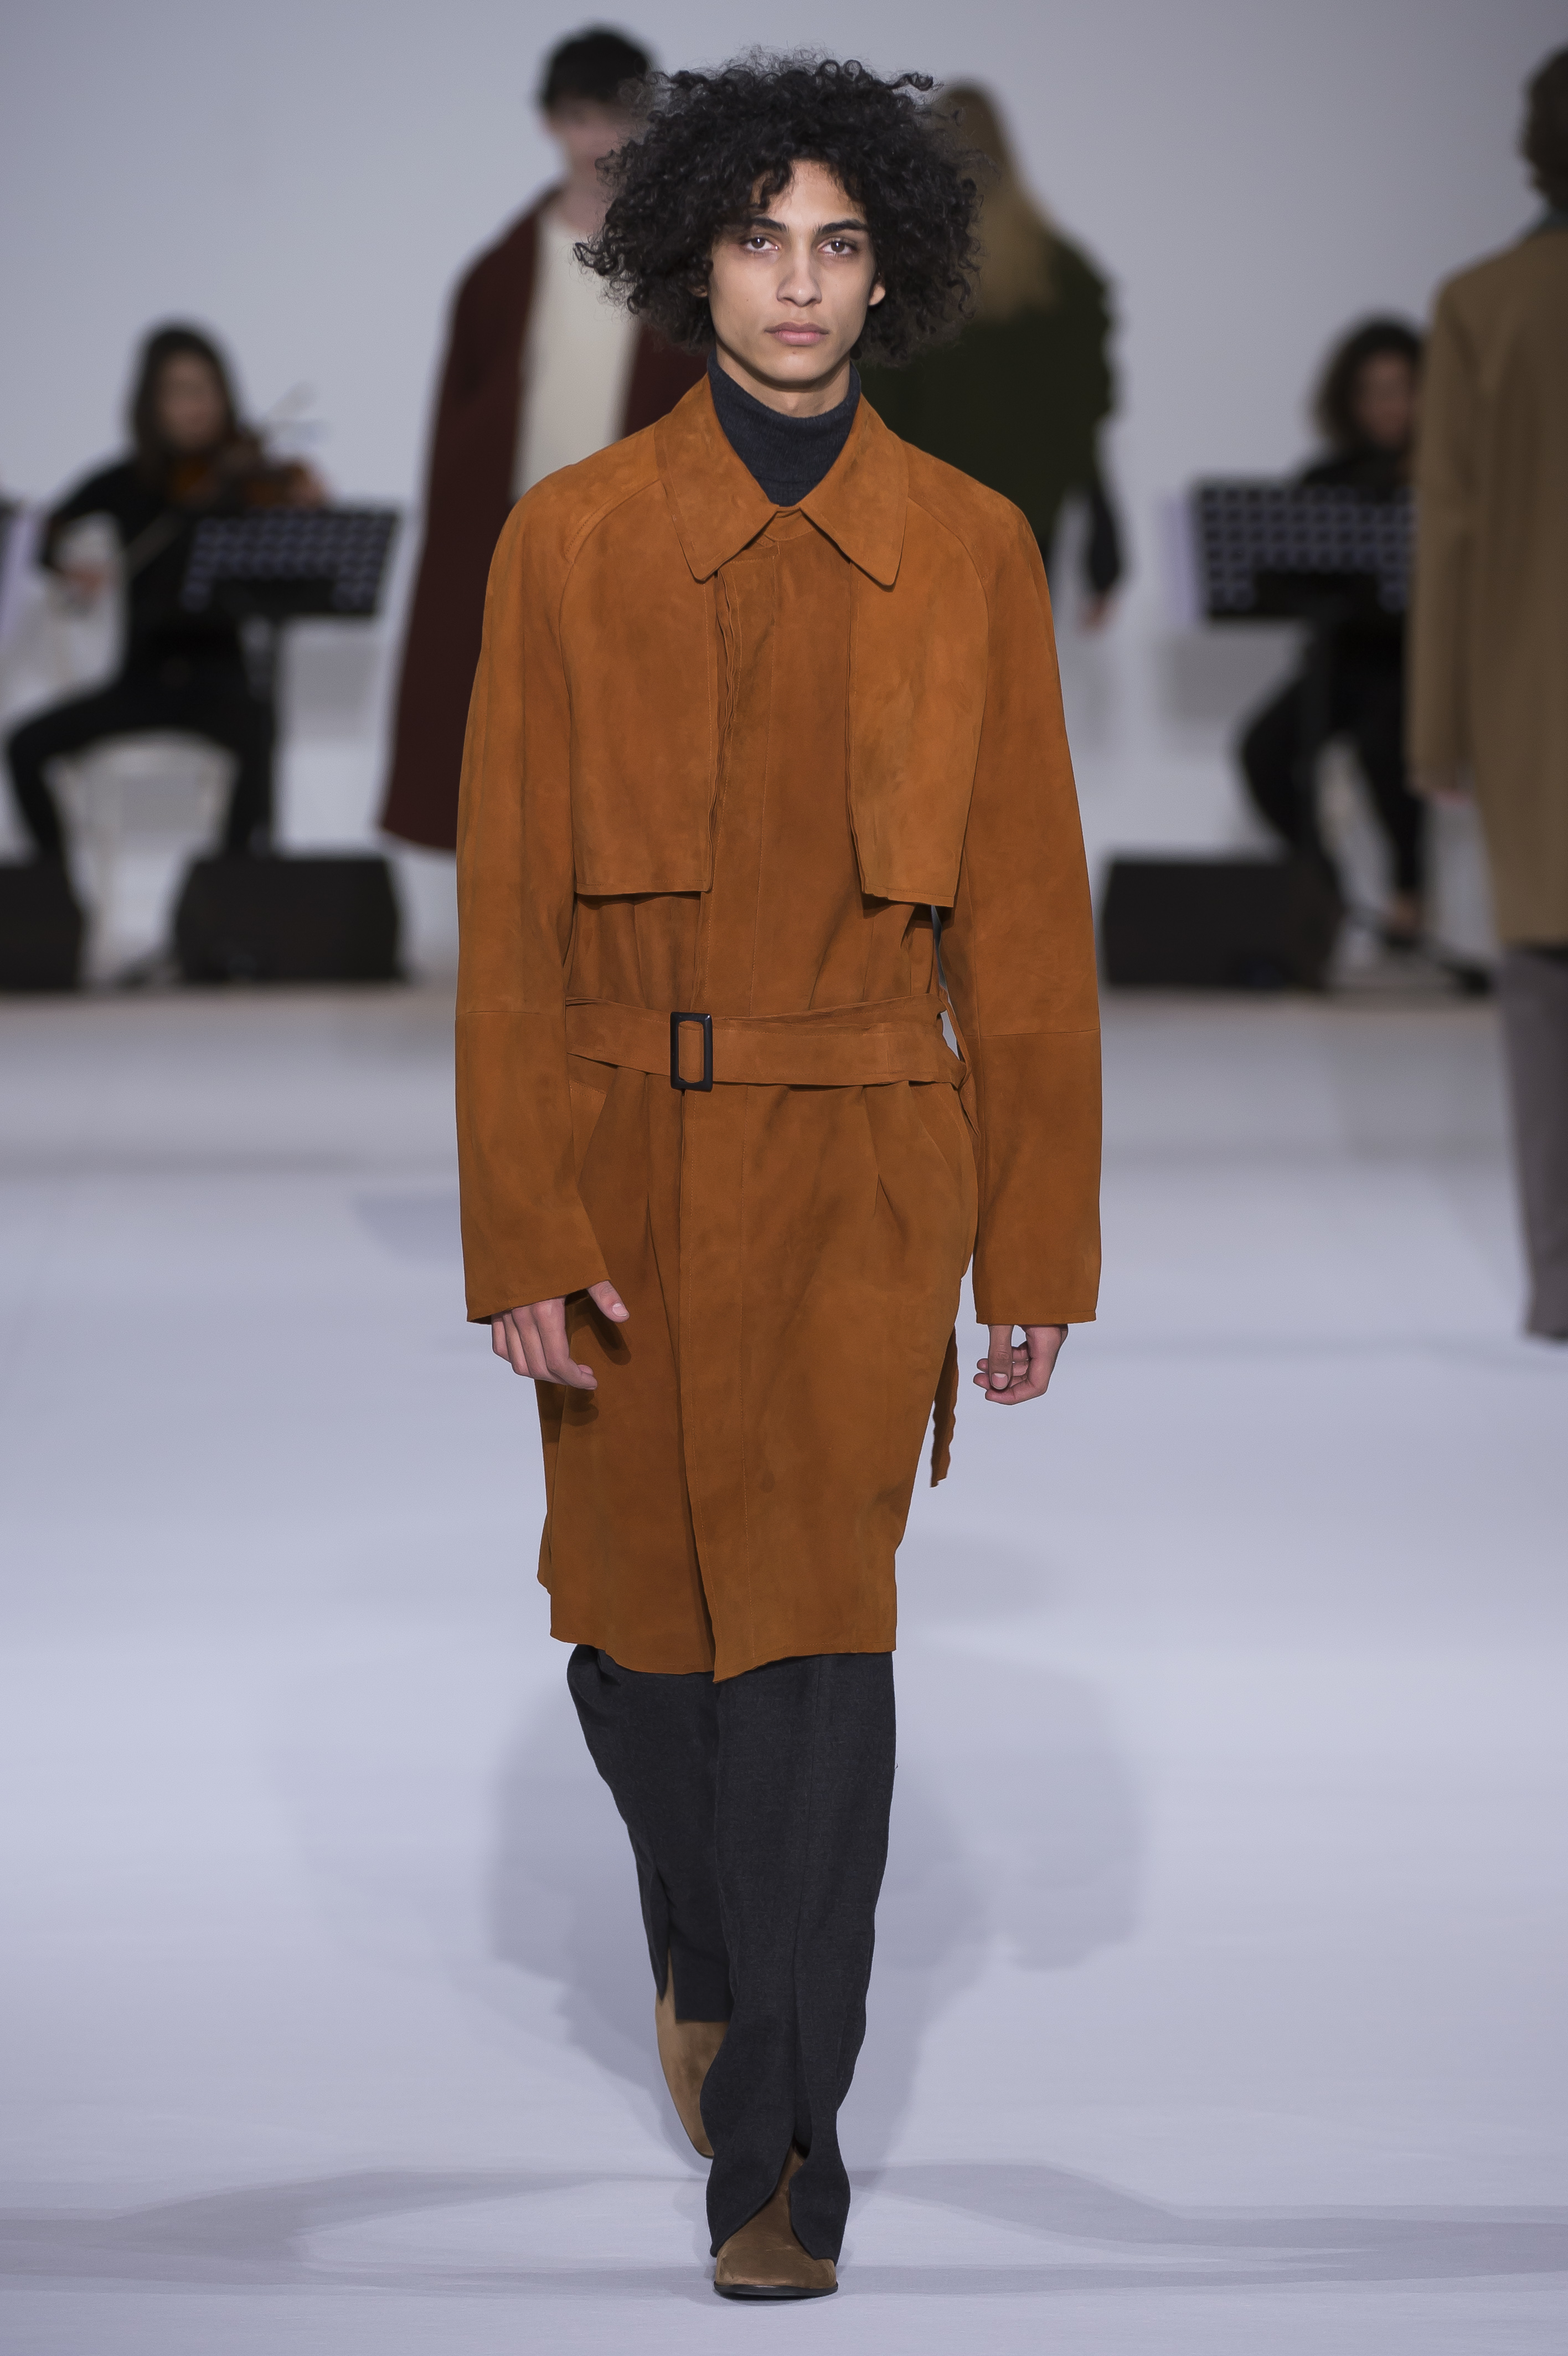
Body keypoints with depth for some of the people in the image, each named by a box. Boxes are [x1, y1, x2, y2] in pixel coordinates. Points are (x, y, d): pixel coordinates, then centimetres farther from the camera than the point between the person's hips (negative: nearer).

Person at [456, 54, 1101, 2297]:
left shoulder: (970, 552, 1)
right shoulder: (573, 540, -2)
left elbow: (1026, 916, 3)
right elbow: (509, 912, -3)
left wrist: (1039, 1243, 1)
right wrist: (523, 1236, -8)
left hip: (866, 1172, -1)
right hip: (633, 1165, 1)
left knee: (818, 1629, -9)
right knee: (638, 1625, 12)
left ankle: (780, 2148, -3)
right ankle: (706, 1941, 43)